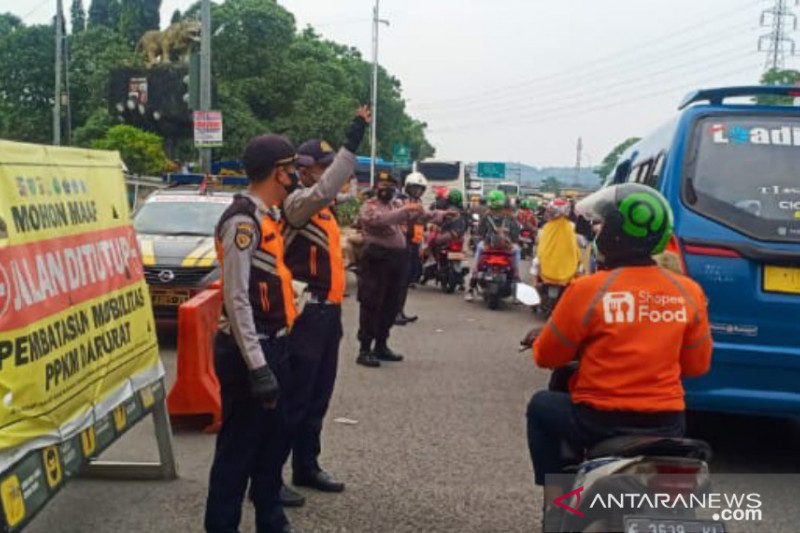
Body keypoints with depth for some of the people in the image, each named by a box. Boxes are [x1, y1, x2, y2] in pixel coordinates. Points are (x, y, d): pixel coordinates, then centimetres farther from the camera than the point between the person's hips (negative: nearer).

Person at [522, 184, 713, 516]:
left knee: (541, 406, 25)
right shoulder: (688, 292, -3)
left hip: (600, 422, -4)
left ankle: (556, 501, 19)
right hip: (666, 426, 4)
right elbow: (697, 365, 8)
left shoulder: (588, 289, -14)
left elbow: (547, 357, -2)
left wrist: (540, 339, 20)